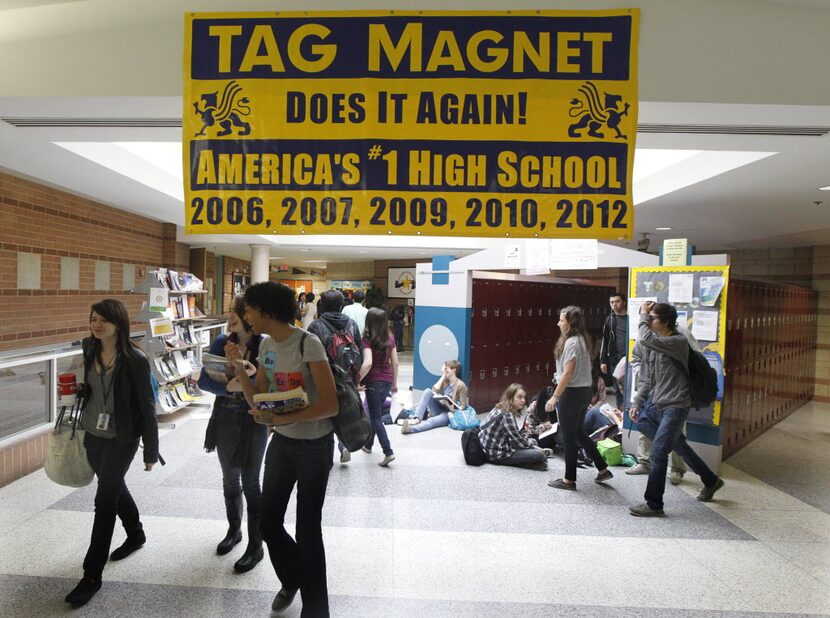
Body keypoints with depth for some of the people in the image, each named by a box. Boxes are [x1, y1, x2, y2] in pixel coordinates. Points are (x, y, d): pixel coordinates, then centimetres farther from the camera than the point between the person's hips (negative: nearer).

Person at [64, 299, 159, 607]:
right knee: (114, 487, 22)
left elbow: (147, 407, -16)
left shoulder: (135, 360, -21)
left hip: (121, 439, -7)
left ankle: (92, 575, 14)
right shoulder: (89, 349, -3)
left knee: (104, 500, -1)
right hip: (93, 434, 7)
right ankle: (136, 534, 45)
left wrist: (151, 451, -12)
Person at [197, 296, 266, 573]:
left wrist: (250, 376, -29)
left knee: (250, 482, 2)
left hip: (253, 420, -5)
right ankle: (234, 530, 41)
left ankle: (256, 546, 19)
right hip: (225, 417, 5)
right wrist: (227, 386, -24)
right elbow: (204, 381, -5)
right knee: (230, 479, 19)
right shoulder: (221, 342, -3)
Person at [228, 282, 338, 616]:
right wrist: (238, 366, -6)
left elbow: (330, 405, -24)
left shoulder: (307, 344, -21)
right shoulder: (266, 346, 2)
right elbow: (258, 402, 4)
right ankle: (292, 579, 45)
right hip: (281, 443, 7)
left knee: (307, 531, 5)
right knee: (268, 523, 15)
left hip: (314, 447, -7)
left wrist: (282, 419, -28)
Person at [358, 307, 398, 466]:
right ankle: (368, 444, 36)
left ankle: (388, 452, -4)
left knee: (376, 417, 2)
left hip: (374, 381, -6)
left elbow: (368, 363, -27)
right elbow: (395, 362, 6)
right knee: (375, 413, 21)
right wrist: (394, 382, 16)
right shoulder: (390, 338, 3)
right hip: (387, 381, 6)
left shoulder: (367, 339, -14)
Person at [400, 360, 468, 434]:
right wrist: (443, 376, -5)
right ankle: (417, 418, -31)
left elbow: (463, 406, -11)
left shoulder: (460, 385, -9)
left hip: (449, 413, -6)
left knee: (432, 421, -37)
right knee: (428, 391, -18)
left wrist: (453, 410, -30)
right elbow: (434, 391, -5)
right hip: (439, 409, 6)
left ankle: (411, 428, -62)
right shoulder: (445, 381, 11)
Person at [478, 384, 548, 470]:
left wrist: (529, 441, 11)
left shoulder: (499, 409, 8)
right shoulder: (506, 415, -21)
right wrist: (532, 442, 2)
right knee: (541, 455, -18)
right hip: (497, 454, -10)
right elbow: (520, 442, -16)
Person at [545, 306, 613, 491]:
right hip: (584, 391, 9)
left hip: (572, 392, -9)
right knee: (579, 433, 21)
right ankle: (603, 469, 27)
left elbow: (568, 373, -20)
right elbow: (582, 368, 12)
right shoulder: (581, 340, 10)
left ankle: (569, 479, 14)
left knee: (569, 436, 2)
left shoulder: (571, 342, -17)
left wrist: (555, 397, -17)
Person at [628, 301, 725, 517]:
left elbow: (645, 339, -30)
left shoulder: (678, 342, -15)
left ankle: (654, 504, 5)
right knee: (678, 445, 21)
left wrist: (643, 316, -15)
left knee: (658, 453, -7)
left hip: (674, 406, -8)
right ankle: (710, 481, 42)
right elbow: (645, 378, 10)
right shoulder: (652, 344, 7)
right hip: (655, 403, 8)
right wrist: (637, 403, 3)